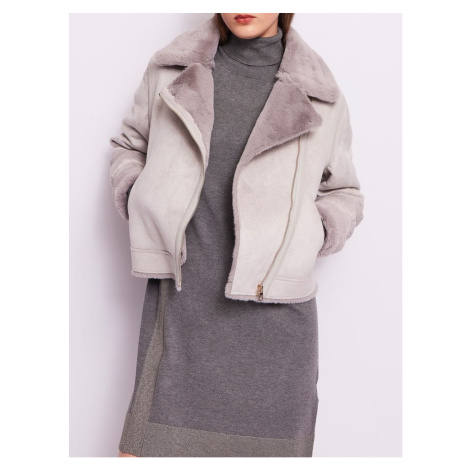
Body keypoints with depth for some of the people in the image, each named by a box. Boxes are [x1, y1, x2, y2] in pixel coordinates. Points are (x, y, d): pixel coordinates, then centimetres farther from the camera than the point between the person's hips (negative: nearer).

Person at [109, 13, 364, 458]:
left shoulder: (319, 95, 3)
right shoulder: (171, 69, 6)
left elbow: (344, 195, 14)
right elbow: (129, 145, 21)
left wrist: (300, 236, -4)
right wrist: (137, 200, 2)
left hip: (272, 313, 0)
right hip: (181, 308, 1)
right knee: (144, 448, 0)